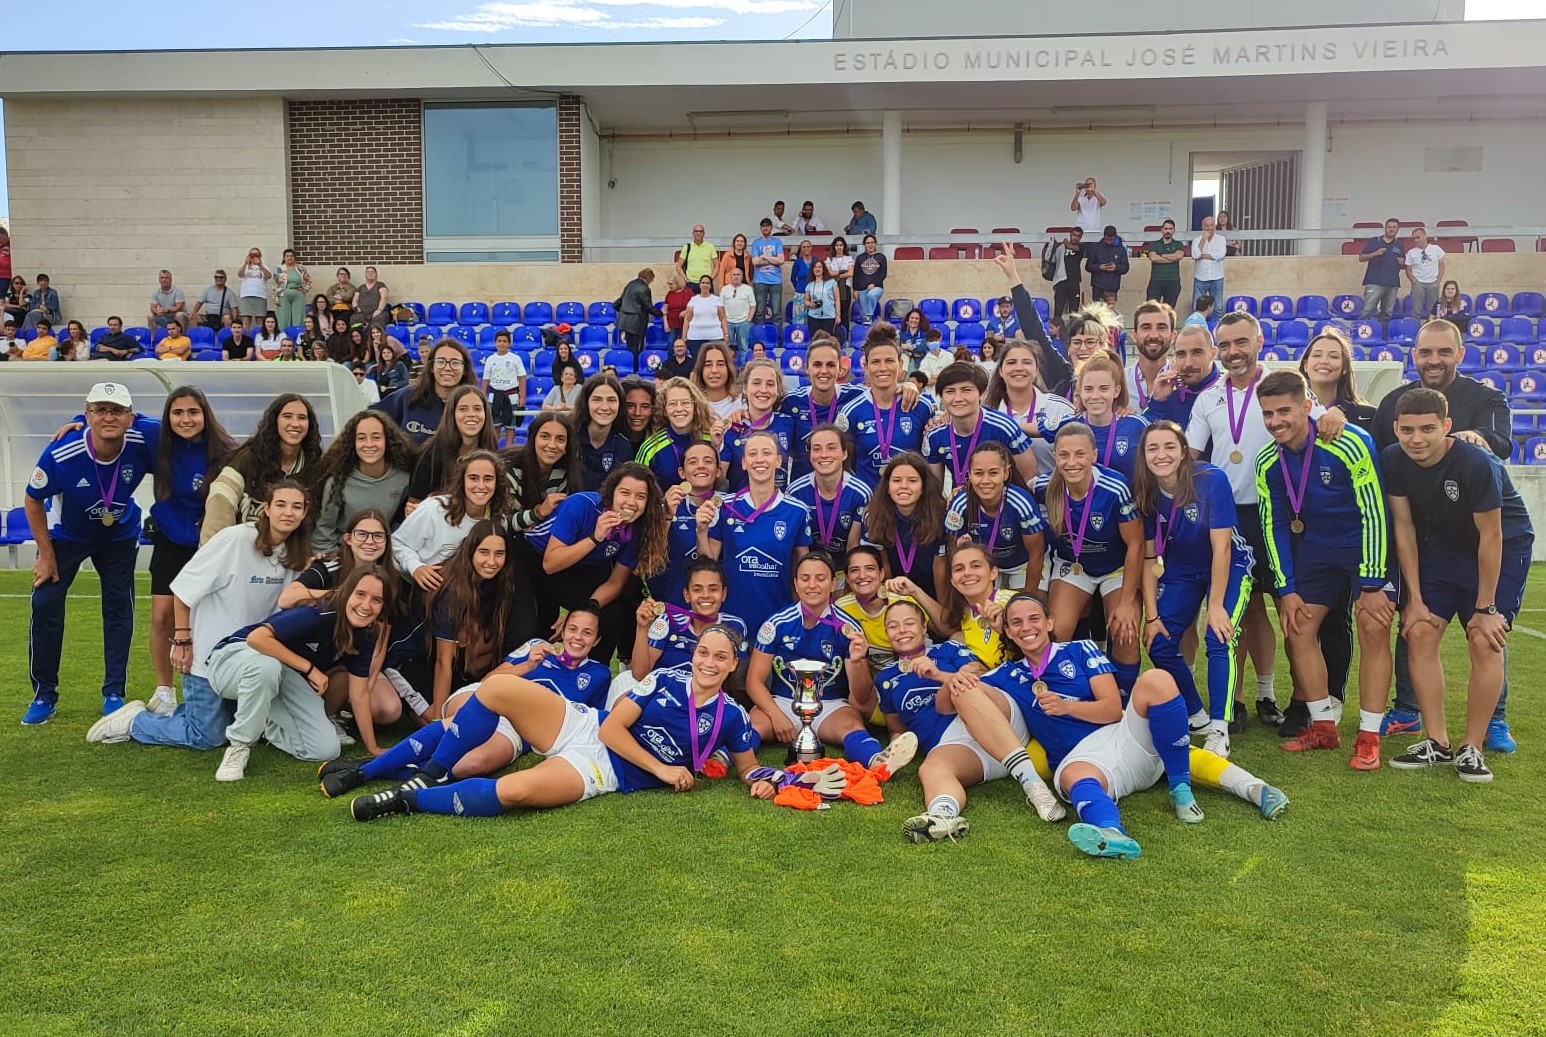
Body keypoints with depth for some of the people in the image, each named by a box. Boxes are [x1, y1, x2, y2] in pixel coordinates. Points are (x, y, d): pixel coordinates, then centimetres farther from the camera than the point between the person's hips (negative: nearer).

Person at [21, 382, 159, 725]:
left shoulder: (146, 439, -32)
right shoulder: (60, 453, -32)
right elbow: (33, 501, -14)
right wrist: (45, 554, -9)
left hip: (120, 535, 1)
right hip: (67, 534, -1)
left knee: (119, 608, 2)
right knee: (45, 604, -6)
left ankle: (114, 694, 15)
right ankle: (43, 695, 11)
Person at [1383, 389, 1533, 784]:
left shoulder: (1477, 464, -31)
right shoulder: (1393, 461, -16)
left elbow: (1490, 537, -23)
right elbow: (1403, 526, -8)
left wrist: (1485, 607, -17)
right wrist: (1415, 598, -8)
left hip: (1503, 548, -4)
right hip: (1439, 547, 4)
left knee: (1484, 641, -15)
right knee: (1419, 633, -7)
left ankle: (1472, 748, -1)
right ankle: (1437, 742, 3)